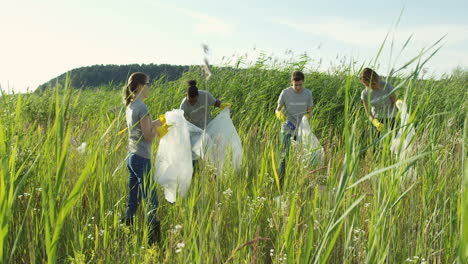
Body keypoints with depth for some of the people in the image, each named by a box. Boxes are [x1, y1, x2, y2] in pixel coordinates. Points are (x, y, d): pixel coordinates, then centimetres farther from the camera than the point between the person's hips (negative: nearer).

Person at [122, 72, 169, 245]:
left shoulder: (131, 106, 12)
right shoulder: (142, 107, -15)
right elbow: (148, 136, -15)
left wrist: (161, 121, 21)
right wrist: (162, 130, 1)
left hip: (132, 157, 9)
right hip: (142, 159, -9)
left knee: (132, 201, 13)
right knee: (152, 202, -4)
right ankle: (152, 240, -2)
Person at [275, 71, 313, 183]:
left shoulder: (308, 94, -1)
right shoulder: (285, 93, -7)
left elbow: (309, 111, 9)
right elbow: (277, 110, 0)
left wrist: (307, 116, -15)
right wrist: (279, 114, -24)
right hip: (287, 129, -2)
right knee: (285, 154, -6)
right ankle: (280, 181, -1)